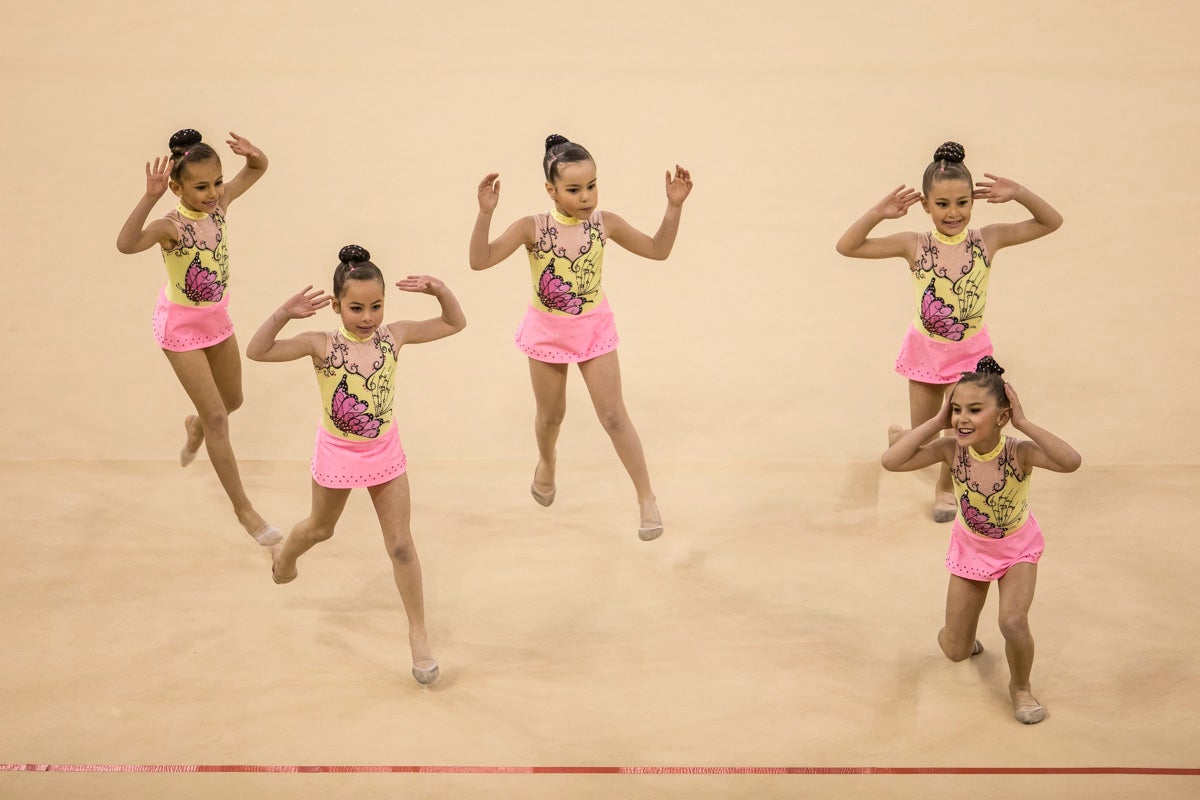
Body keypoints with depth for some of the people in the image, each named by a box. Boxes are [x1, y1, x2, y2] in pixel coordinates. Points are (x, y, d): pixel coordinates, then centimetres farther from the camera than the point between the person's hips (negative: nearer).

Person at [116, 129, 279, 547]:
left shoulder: (218, 204, -14)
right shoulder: (171, 226, -31)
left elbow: (258, 169, 0)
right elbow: (126, 244, -51)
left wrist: (252, 153, -23)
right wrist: (149, 198, -60)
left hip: (217, 317, 6)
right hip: (181, 325, -6)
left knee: (232, 401, 24)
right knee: (217, 418, -3)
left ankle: (195, 425, 60)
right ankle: (243, 509, 8)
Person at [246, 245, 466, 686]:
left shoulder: (393, 336, -14)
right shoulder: (322, 345, -22)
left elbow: (454, 324, -5)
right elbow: (256, 352, -31)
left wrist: (441, 291, -24)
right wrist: (284, 314, -44)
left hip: (385, 452, 1)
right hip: (337, 454, -1)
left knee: (401, 544, 4)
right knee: (321, 528, 25)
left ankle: (418, 635, 16)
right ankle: (284, 554, 61)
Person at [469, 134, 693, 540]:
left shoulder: (604, 223, -14)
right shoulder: (532, 228, -20)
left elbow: (658, 250, -4)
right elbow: (480, 260, -27)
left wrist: (674, 206, -17)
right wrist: (485, 213, -40)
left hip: (594, 328, 0)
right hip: (547, 331, 0)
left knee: (614, 416, -1)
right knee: (550, 415, 18)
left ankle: (646, 498, 9)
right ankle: (547, 462, 52)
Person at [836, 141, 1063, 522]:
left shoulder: (988, 239, -13)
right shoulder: (915, 245, -15)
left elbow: (1051, 222, -9)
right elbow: (847, 247, -16)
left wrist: (1019, 194, -23)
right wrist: (877, 213, -27)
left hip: (970, 351, 0)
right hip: (926, 348, 0)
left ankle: (946, 487, 36)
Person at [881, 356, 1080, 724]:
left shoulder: (1019, 452, -32)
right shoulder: (951, 450, -27)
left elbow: (1071, 462, -51)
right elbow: (890, 461, -37)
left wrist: (1024, 423, -46)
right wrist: (937, 421, -36)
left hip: (1017, 546, -2)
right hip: (970, 547, 2)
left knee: (1013, 622, -24)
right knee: (954, 650, 8)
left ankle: (1020, 686, 9)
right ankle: (964, 638, 49)